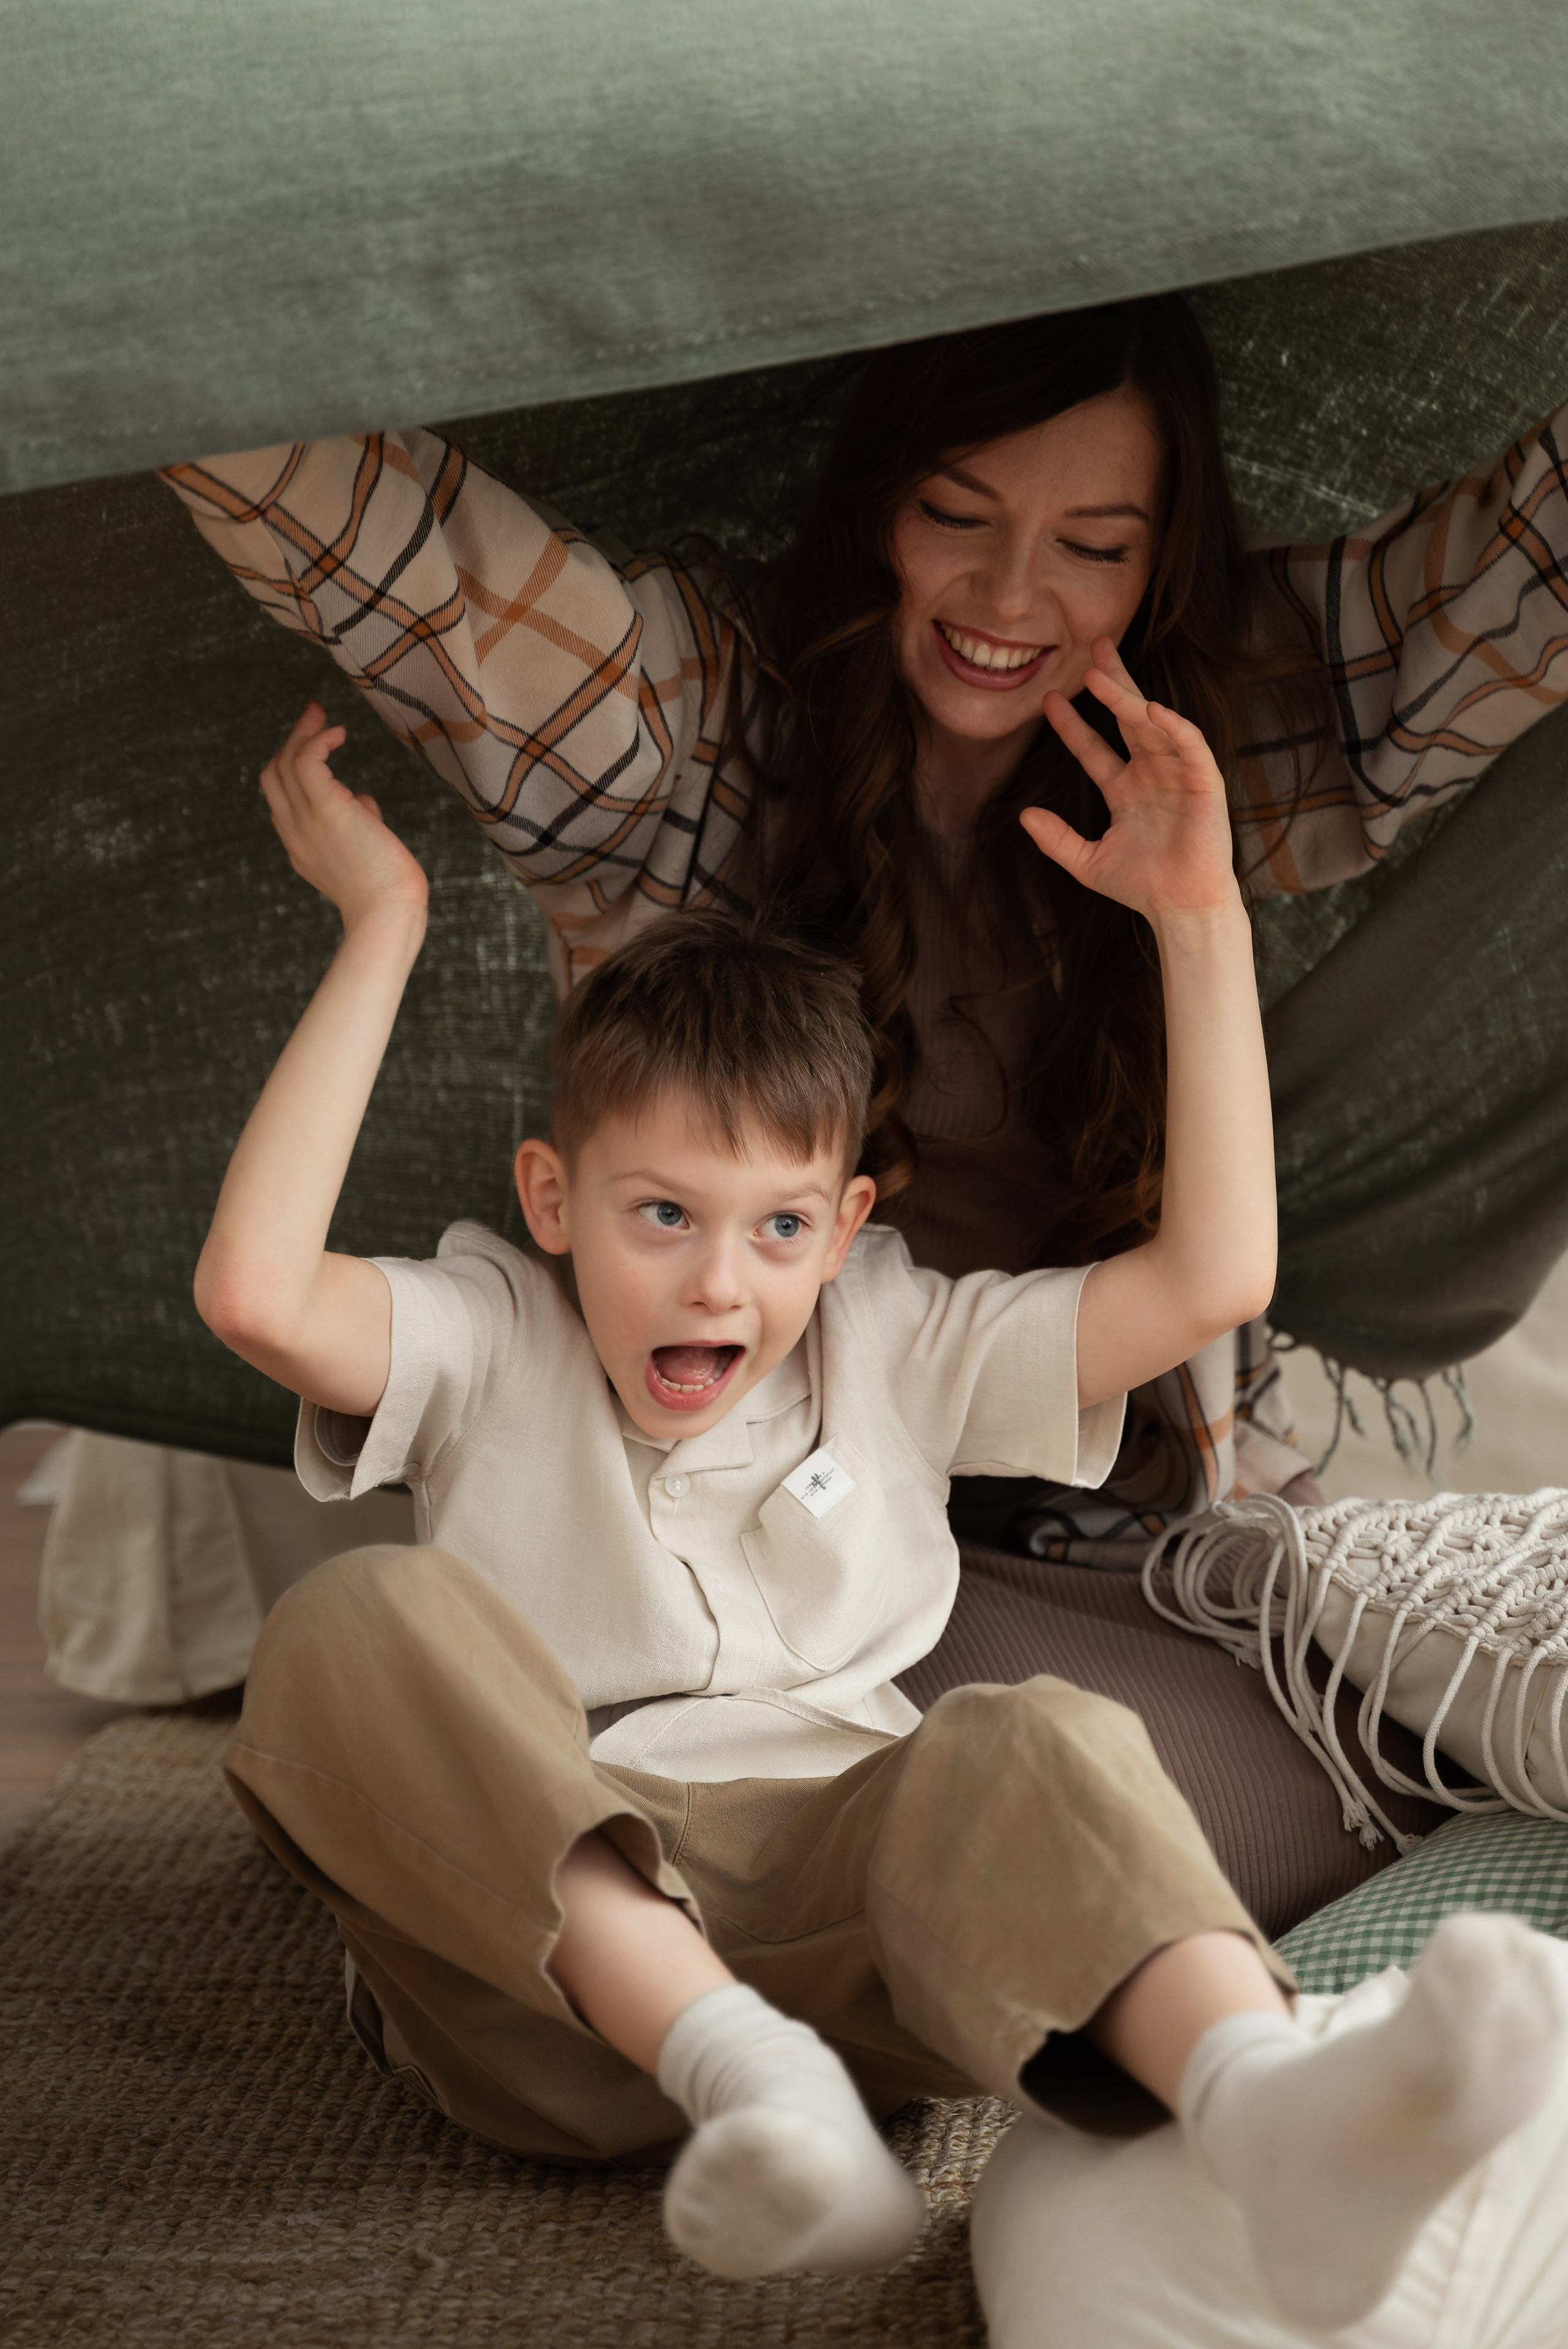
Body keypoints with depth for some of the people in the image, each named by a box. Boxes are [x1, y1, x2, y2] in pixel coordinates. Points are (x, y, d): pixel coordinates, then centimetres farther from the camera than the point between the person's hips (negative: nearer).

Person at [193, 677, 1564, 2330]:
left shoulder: (894, 1348, 17)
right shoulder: (491, 1345, 11)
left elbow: (1214, 1276, 7)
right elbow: (253, 1289, -11)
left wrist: (1198, 915, 5)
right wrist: (382, 925, -4)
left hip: (830, 1890, 1)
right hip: (540, 1930, -1)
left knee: (1033, 1745, -29)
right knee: (356, 1623, -27)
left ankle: (1262, 2120, -59)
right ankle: (744, 2078, -41)